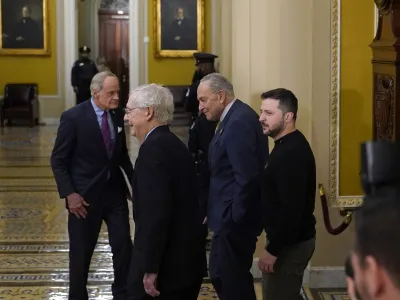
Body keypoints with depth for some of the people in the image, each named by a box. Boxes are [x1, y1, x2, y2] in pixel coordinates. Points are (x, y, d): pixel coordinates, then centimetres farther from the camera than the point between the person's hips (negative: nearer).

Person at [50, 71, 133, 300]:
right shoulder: (73, 117, -14)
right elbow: (58, 160, -10)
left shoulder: (118, 115, 1)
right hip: (85, 195, -4)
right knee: (81, 252, 8)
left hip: (115, 191, 4)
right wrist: (69, 194, -17)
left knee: (124, 245, 4)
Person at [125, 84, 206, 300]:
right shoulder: (172, 144, 13)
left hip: (166, 265, -9)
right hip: (185, 260, 9)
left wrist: (150, 268, -23)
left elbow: (155, 213, -24)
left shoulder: (154, 147, -16)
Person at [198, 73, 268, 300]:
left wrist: (235, 218, -19)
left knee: (233, 281, -1)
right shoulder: (234, 118, 11)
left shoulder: (239, 121, -20)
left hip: (235, 220, -10)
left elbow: (247, 177, -26)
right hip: (230, 217, 10)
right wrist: (229, 216, 13)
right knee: (220, 276, 17)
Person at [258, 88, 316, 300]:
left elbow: (292, 210, -27)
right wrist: (274, 245, 15)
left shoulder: (293, 152, -23)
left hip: (290, 244, -10)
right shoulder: (287, 145, 10)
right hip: (288, 240, 10)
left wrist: (273, 250, -23)